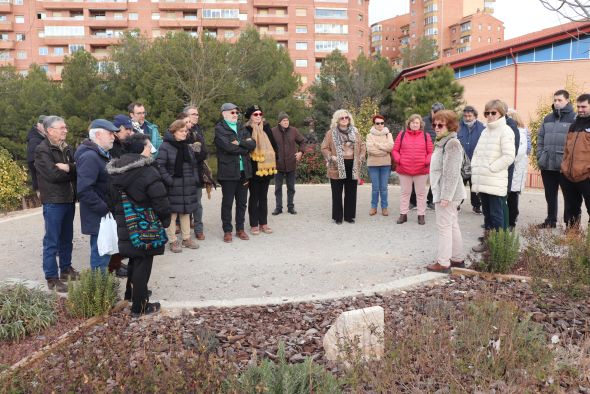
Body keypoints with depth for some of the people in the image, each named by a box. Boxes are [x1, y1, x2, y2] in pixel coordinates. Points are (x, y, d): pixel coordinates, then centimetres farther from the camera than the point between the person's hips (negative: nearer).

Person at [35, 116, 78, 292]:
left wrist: (67, 167, -18)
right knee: (52, 241, -1)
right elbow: (53, 174, -20)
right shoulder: (42, 150, -10)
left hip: (69, 199, 7)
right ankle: (52, 278, 6)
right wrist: (71, 170, -6)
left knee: (67, 238, 16)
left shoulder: (66, 148, 12)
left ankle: (66, 268, 29)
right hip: (53, 201, -7)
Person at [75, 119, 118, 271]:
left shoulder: (102, 154, 14)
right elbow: (84, 191, -26)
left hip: (104, 213, 10)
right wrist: (105, 209, -21)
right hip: (98, 216, -10)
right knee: (100, 252, -1)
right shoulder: (90, 157, -19)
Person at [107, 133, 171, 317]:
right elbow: (160, 201, -20)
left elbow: (113, 200, 14)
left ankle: (132, 292, 41)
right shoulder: (148, 171, -20)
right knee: (143, 264, 2)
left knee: (134, 259, 25)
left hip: (124, 224, 8)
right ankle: (140, 306, 11)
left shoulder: (116, 172, 5)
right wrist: (165, 220, -5)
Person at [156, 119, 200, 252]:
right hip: (173, 187, -6)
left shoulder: (187, 147, 12)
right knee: (172, 214, 0)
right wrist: (168, 180, -18)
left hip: (188, 187, 6)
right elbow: (160, 165, -15)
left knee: (186, 212, 13)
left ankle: (186, 238, 24)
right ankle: (173, 241, 10)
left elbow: (194, 165, 18)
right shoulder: (165, 146, -9)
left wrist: (196, 180, 10)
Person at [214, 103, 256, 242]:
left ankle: (240, 229, 22)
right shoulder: (219, 129, -3)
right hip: (228, 171, -5)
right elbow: (228, 147, -17)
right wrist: (245, 147, -5)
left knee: (242, 202, 11)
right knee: (227, 202, 3)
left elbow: (253, 144, 2)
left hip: (244, 171, 5)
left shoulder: (241, 127, 15)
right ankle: (227, 231, 13)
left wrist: (239, 143, -12)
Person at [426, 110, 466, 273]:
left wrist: (445, 196, -23)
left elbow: (451, 173, -21)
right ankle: (457, 258, 24)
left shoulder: (452, 143, -15)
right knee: (453, 226, 15)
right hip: (443, 192, 10)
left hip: (447, 193, -10)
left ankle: (443, 262, 0)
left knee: (444, 227, -5)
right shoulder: (442, 142, 16)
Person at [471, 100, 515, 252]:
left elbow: (508, 156, -15)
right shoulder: (485, 130, 17)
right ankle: (486, 241, 24)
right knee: (486, 212, 15)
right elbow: (477, 152, 19)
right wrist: (475, 167, 4)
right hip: (482, 181, 7)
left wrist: (490, 168, -15)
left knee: (496, 214, -3)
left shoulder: (505, 131, -7)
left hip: (496, 181, -7)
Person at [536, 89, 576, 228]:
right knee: (550, 195, 14)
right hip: (547, 165, 5)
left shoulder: (574, 118, -4)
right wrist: (540, 156, 7)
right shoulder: (548, 118, 13)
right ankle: (551, 220, 26)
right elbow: (540, 139, 16)